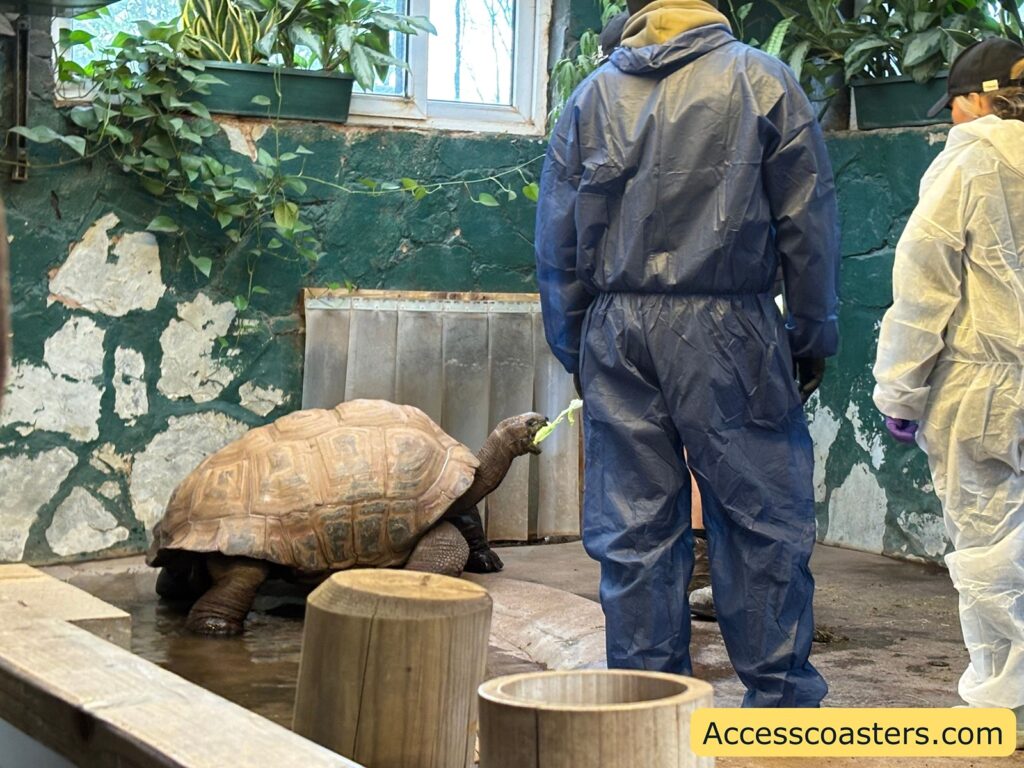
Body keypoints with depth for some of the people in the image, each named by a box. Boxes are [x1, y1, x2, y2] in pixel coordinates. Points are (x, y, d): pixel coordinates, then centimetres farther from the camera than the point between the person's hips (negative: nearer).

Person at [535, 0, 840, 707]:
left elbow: (557, 241, 11)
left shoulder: (591, 97, 11)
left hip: (616, 331, 3)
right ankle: (782, 698, 6)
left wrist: (574, 349, 18)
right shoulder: (763, 79, 2)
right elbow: (808, 221, 2)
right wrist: (814, 333, 8)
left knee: (634, 532, 6)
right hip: (725, 329, -3)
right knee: (763, 519, 3)